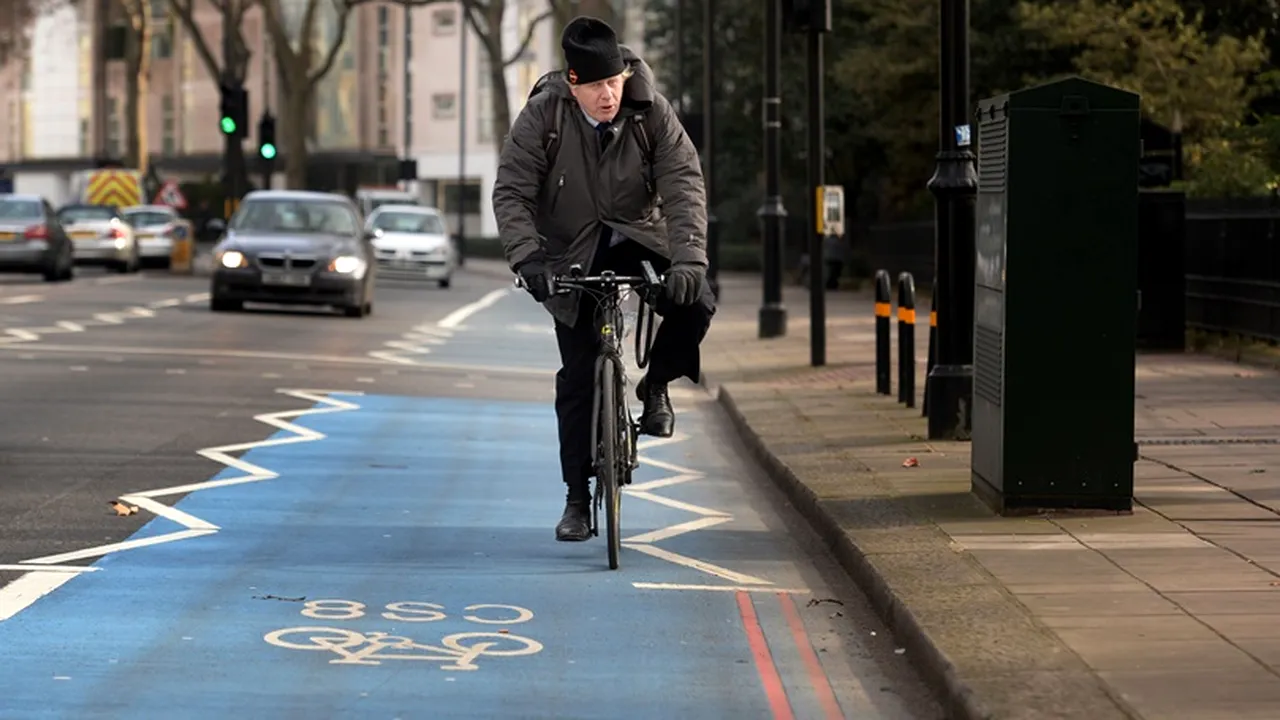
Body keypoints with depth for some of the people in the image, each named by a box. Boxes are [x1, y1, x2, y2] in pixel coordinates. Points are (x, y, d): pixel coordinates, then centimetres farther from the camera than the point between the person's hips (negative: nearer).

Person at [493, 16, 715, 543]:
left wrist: (689, 258, -35)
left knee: (694, 305, -28)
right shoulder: (542, 115, -18)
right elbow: (511, 193, -18)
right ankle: (577, 499, 9)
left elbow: (684, 184, -21)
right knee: (577, 377, -2)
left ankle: (655, 385, 2)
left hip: (640, 236, 0)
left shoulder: (652, 112, -16)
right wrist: (527, 256, -34)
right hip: (573, 253, 0)